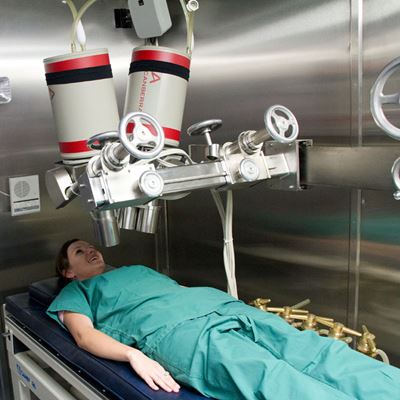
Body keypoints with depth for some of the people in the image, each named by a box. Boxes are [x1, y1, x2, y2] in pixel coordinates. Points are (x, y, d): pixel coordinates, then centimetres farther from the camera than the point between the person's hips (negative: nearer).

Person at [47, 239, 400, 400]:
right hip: (167, 327, -7)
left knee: (317, 352, -18)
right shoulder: (76, 292, 25)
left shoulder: (138, 269, 41)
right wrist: (133, 354, -16)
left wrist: (227, 302, 15)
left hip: (219, 305, 7)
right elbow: (85, 334, 5)